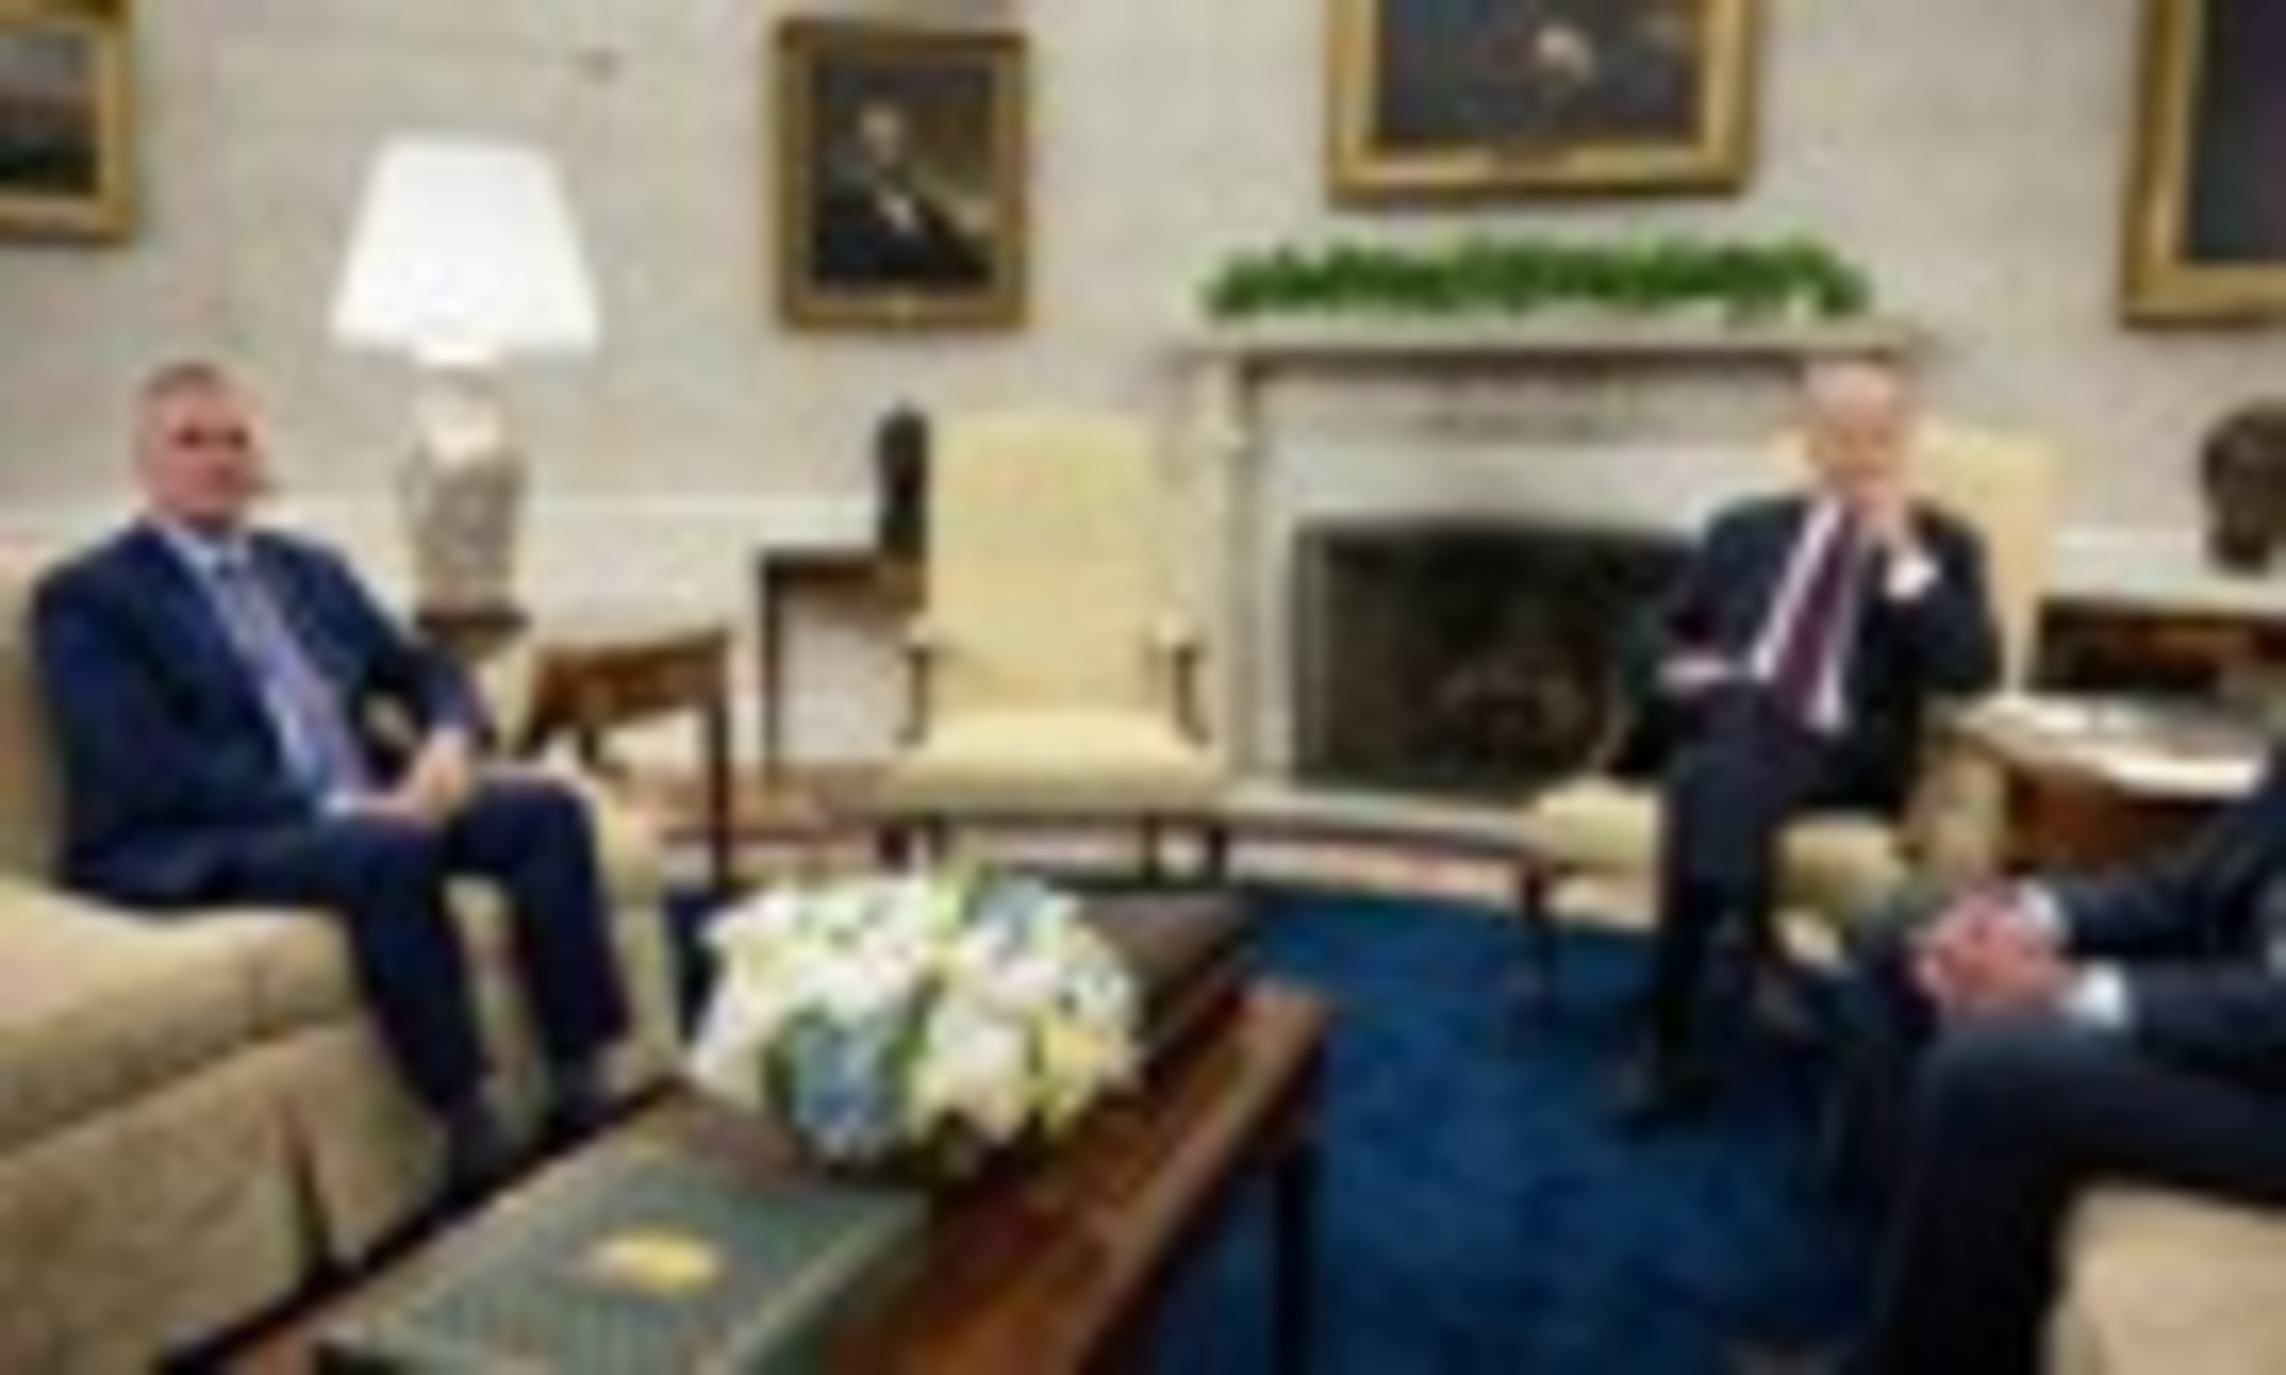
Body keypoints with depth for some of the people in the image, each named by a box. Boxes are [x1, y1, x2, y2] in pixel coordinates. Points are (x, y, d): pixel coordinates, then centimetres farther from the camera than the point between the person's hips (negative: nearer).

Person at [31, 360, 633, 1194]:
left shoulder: (309, 567, 21)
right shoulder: (85, 596, 0)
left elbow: (422, 673, 19)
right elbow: (145, 771, -13)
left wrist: (448, 740, -7)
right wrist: (337, 809, -22)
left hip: (369, 808, 7)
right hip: (191, 846, -6)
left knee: (547, 808, -17)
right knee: (390, 853, -35)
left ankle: (581, 1091, -16)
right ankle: (471, 1134, -26)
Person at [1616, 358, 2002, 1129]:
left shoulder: (1942, 546, 13)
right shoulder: (1746, 530, 22)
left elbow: (1971, 673, -3)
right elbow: (1667, 633, 23)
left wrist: (1903, 557, -7)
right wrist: (1683, 669, 0)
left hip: (1843, 758, -2)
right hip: (1721, 729, 3)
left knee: (1715, 776, -35)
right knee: (1738, 708, -35)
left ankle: (1671, 1041, -32)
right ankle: (1752, 954, -37)